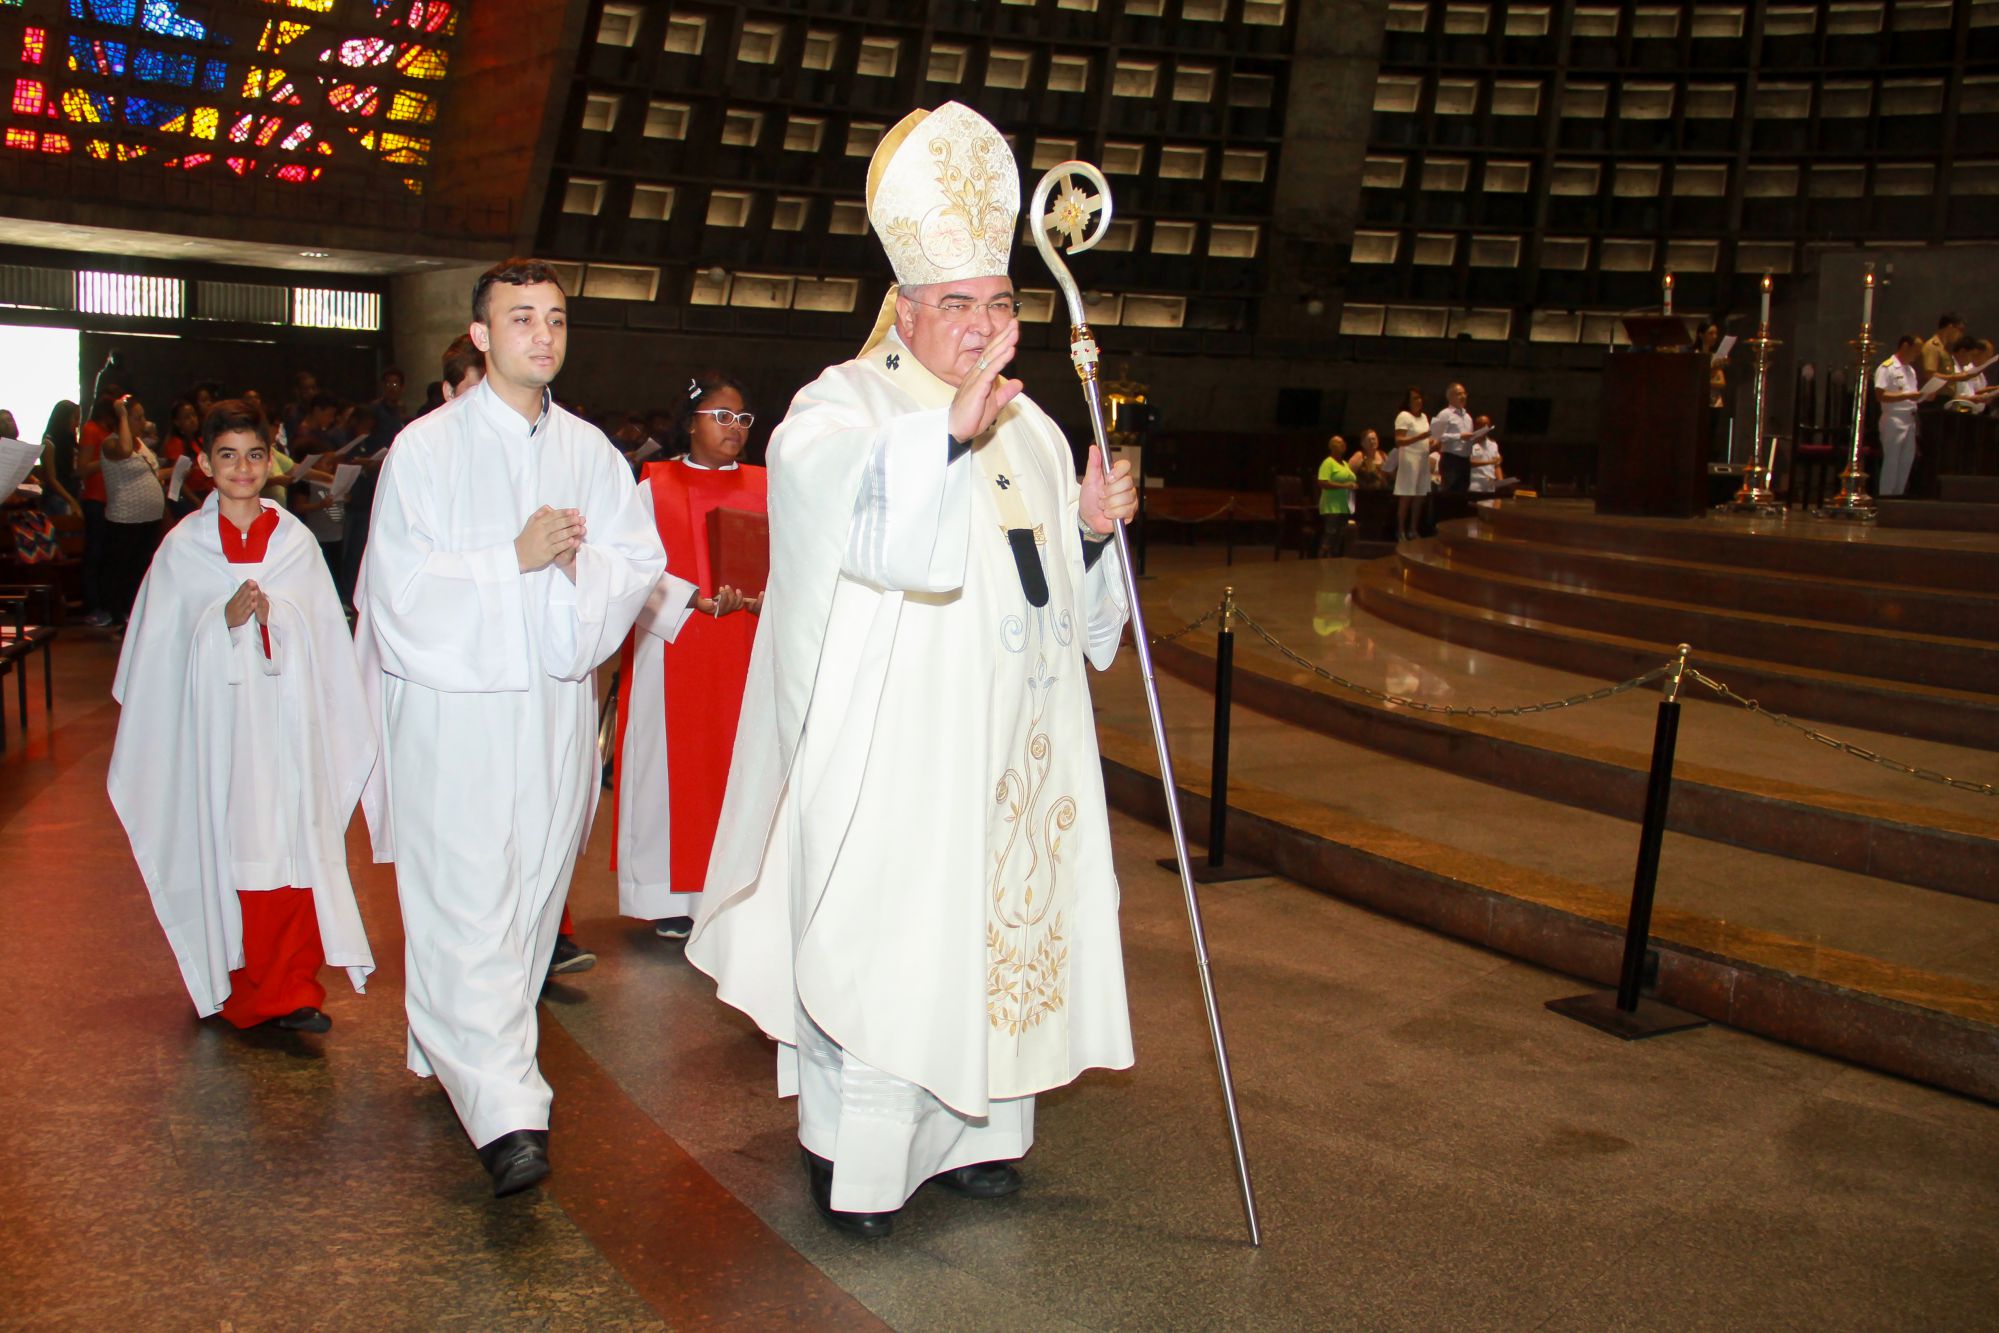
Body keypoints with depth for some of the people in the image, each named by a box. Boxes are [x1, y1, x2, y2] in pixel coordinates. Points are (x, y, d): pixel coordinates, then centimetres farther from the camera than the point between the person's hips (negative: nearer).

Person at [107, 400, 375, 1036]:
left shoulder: (294, 540, 7)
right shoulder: (183, 546, 4)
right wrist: (225, 619, -10)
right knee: (227, 848, 0)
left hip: (288, 716, 1)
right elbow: (163, 647, 5)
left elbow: (324, 636, 6)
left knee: (293, 847, -3)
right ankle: (241, 989, 11)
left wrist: (273, 615, -10)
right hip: (217, 719, -1)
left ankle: (291, 987, 5)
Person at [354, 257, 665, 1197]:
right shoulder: (426, 448, -1)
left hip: (558, 703, 5)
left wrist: (578, 562, -14)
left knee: (533, 891, 10)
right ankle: (504, 1112, -13)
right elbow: (401, 586, -8)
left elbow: (639, 561, 6)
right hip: (454, 705, -4)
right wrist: (516, 559, -13)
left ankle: (458, 1055, 28)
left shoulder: (589, 450, 11)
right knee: (470, 904, -10)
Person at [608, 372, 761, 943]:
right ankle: (672, 899, 6)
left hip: (746, 650, 2)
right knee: (673, 763, 0)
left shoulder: (764, 487, 11)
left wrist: (757, 597, -15)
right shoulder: (656, 487, 4)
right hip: (674, 649, -2)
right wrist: (694, 598, -17)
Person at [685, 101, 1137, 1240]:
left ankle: (970, 1129, 26)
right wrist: (952, 427, -42)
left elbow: (1064, 597, 20)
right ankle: (852, 1152, 12)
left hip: (1014, 746, 7)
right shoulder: (845, 405, -5)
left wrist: (1092, 526, 0)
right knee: (876, 933, -4)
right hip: (891, 740, -6)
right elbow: (851, 508, -29)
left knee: (1001, 919, 10)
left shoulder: (1031, 428, 16)